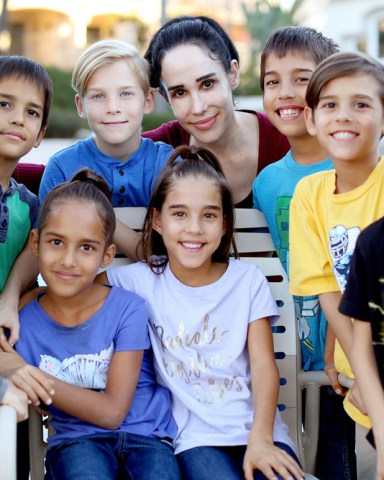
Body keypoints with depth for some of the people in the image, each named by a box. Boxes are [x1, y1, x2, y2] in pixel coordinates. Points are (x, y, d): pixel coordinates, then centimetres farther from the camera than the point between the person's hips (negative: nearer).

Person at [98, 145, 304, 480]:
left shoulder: (248, 280, 8)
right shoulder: (142, 281, 5)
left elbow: (263, 364, 0)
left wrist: (261, 438, -14)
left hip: (256, 429, 1)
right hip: (194, 437, -1)